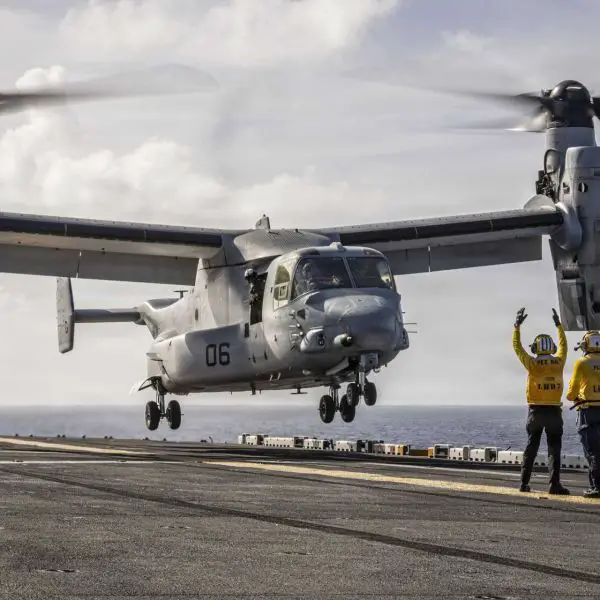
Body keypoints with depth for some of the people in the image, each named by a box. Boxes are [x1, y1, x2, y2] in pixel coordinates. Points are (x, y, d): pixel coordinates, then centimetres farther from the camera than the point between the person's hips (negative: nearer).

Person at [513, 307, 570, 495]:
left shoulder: (532, 363, -7)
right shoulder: (558, 362, -1)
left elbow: (517, 347, 4)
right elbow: (563, 345, 18)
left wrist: (517, 326, 11)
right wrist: (558, 325, 29)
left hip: (536, 411, 0)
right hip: (554, 411, 0)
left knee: (531, 447, 11)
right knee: (554, 448, 0)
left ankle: (524, 482, 11)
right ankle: (554, 483, -11)